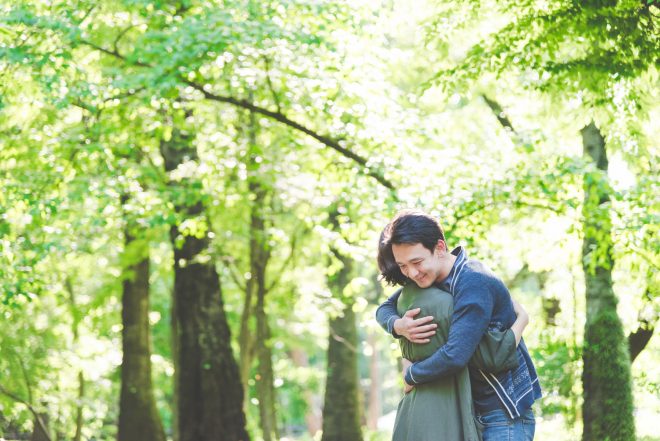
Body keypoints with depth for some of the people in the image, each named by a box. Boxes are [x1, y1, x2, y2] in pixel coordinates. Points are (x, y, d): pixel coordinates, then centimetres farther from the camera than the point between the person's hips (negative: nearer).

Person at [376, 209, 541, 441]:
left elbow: (455, 356, -32)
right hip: (471, 410, 8)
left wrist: (411, 375, -13)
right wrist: (398, 326, -13)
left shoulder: (474, 283, -23)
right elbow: (384, 309, 12)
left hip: (506, 414, -8)